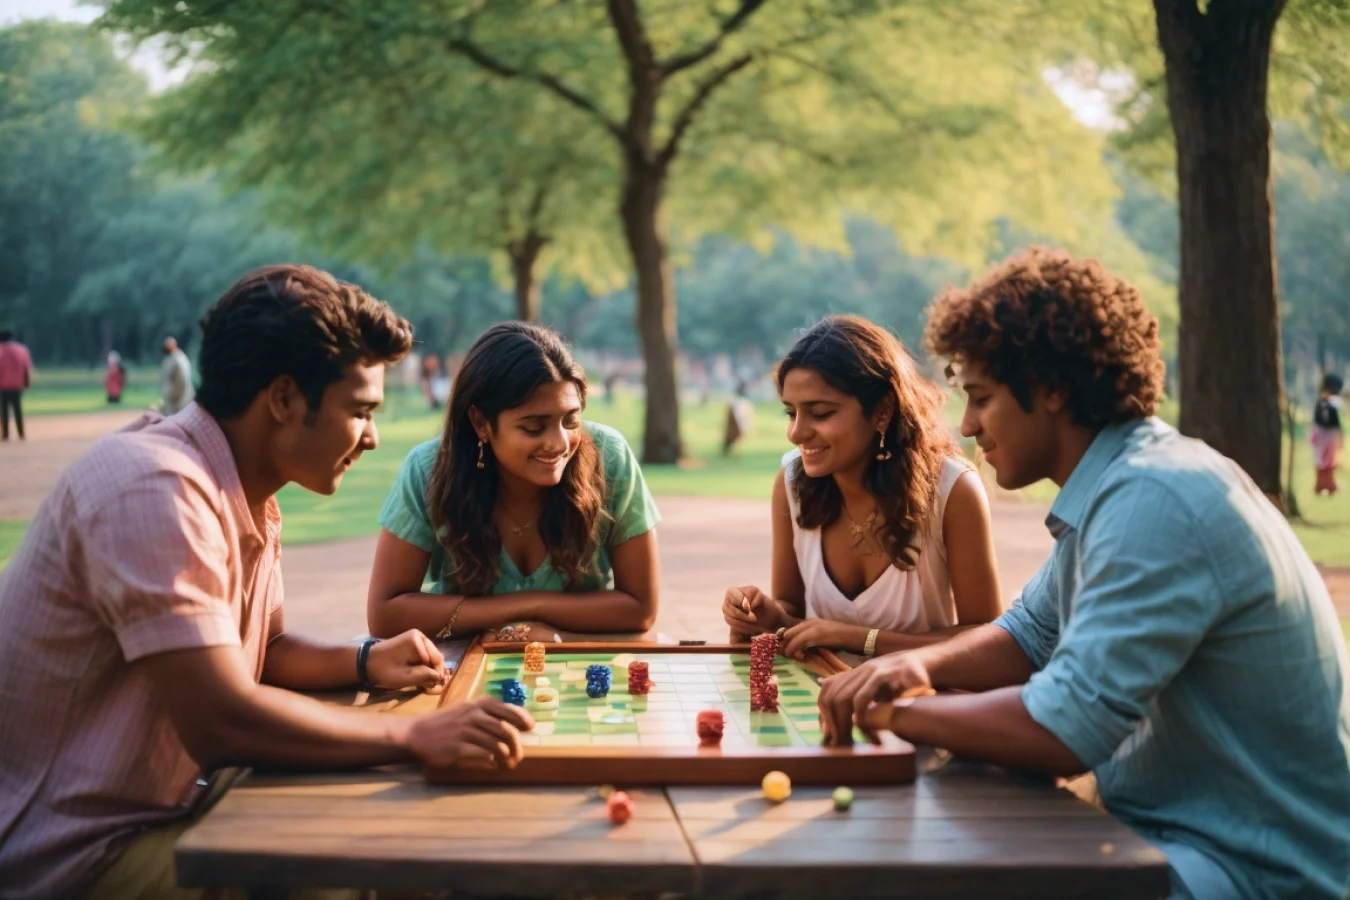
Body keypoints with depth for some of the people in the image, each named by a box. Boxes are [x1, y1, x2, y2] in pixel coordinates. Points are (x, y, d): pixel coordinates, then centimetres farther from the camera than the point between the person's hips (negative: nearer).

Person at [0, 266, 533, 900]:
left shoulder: (246, 496, 5)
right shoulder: (156, 489, -25)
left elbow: (264, 649, 18)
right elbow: (219, 719, -30)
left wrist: (365, 663, -1)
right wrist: (415, 736, -23)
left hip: (160, 809, 9)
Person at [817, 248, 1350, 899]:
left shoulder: (1154, 502, -25)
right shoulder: (1117, 487, 8)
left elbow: (1064, 729, -28)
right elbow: (1030, 637, 17)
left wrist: (895, 713, -14)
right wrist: (924, 663, -4)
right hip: (1170, 830, 9)